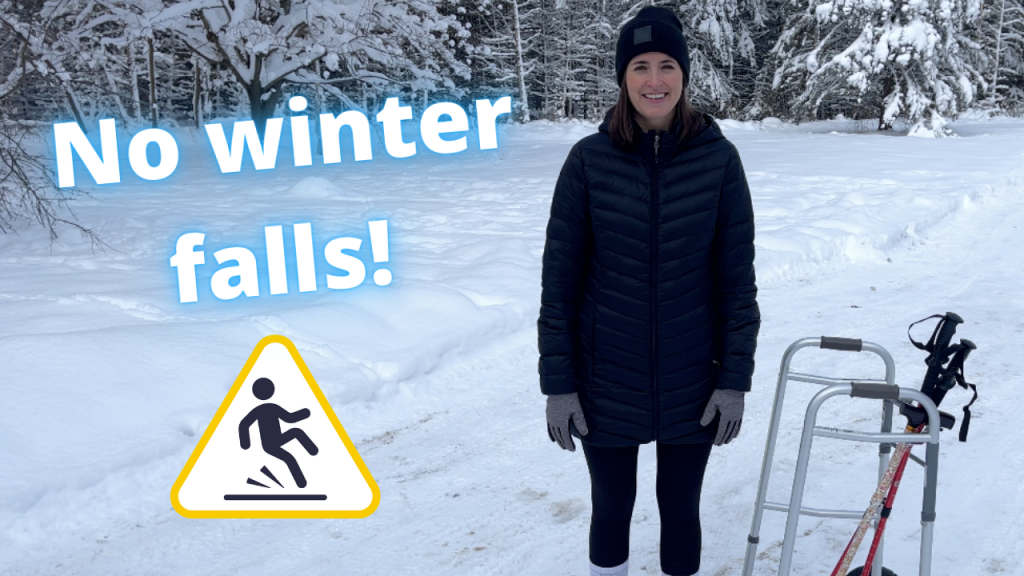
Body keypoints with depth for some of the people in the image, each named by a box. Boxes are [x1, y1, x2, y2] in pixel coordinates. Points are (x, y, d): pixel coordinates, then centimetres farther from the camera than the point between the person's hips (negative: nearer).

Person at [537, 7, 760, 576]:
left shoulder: (718, 158, -7)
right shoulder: (590, 159, -8)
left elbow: (737, 275, -2)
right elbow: (560, 276, -4)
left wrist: (735, 378, -4)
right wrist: (557, 382, -5)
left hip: (692, 381, 0)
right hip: (607, 380, 0)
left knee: (680, 508, 15)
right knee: (611, 508, 14)